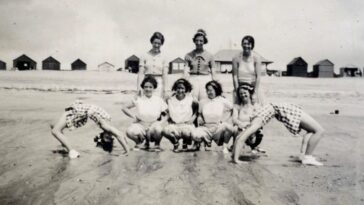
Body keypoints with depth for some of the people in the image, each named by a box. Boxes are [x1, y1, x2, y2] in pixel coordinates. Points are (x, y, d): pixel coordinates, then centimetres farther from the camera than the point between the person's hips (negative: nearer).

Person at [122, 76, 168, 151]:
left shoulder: (159, 100, -1)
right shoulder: (138, 99, -1)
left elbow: (165, 116, 4)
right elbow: (124, 108, 6)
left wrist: (160, 123, -15)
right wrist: (134, 116, -6)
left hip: (154, 124, -1)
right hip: (140, 125, 1)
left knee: (158, 130, -37)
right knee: (129, 132, -31)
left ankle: (157, 144, 1)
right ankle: (139, 142, 7)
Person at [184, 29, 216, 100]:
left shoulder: (209, 56, 7)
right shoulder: (189, 55, 7)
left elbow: (213, 73, 7)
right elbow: (186, 72, 1)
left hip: (206, 80, 0)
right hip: (192, 79, 0)